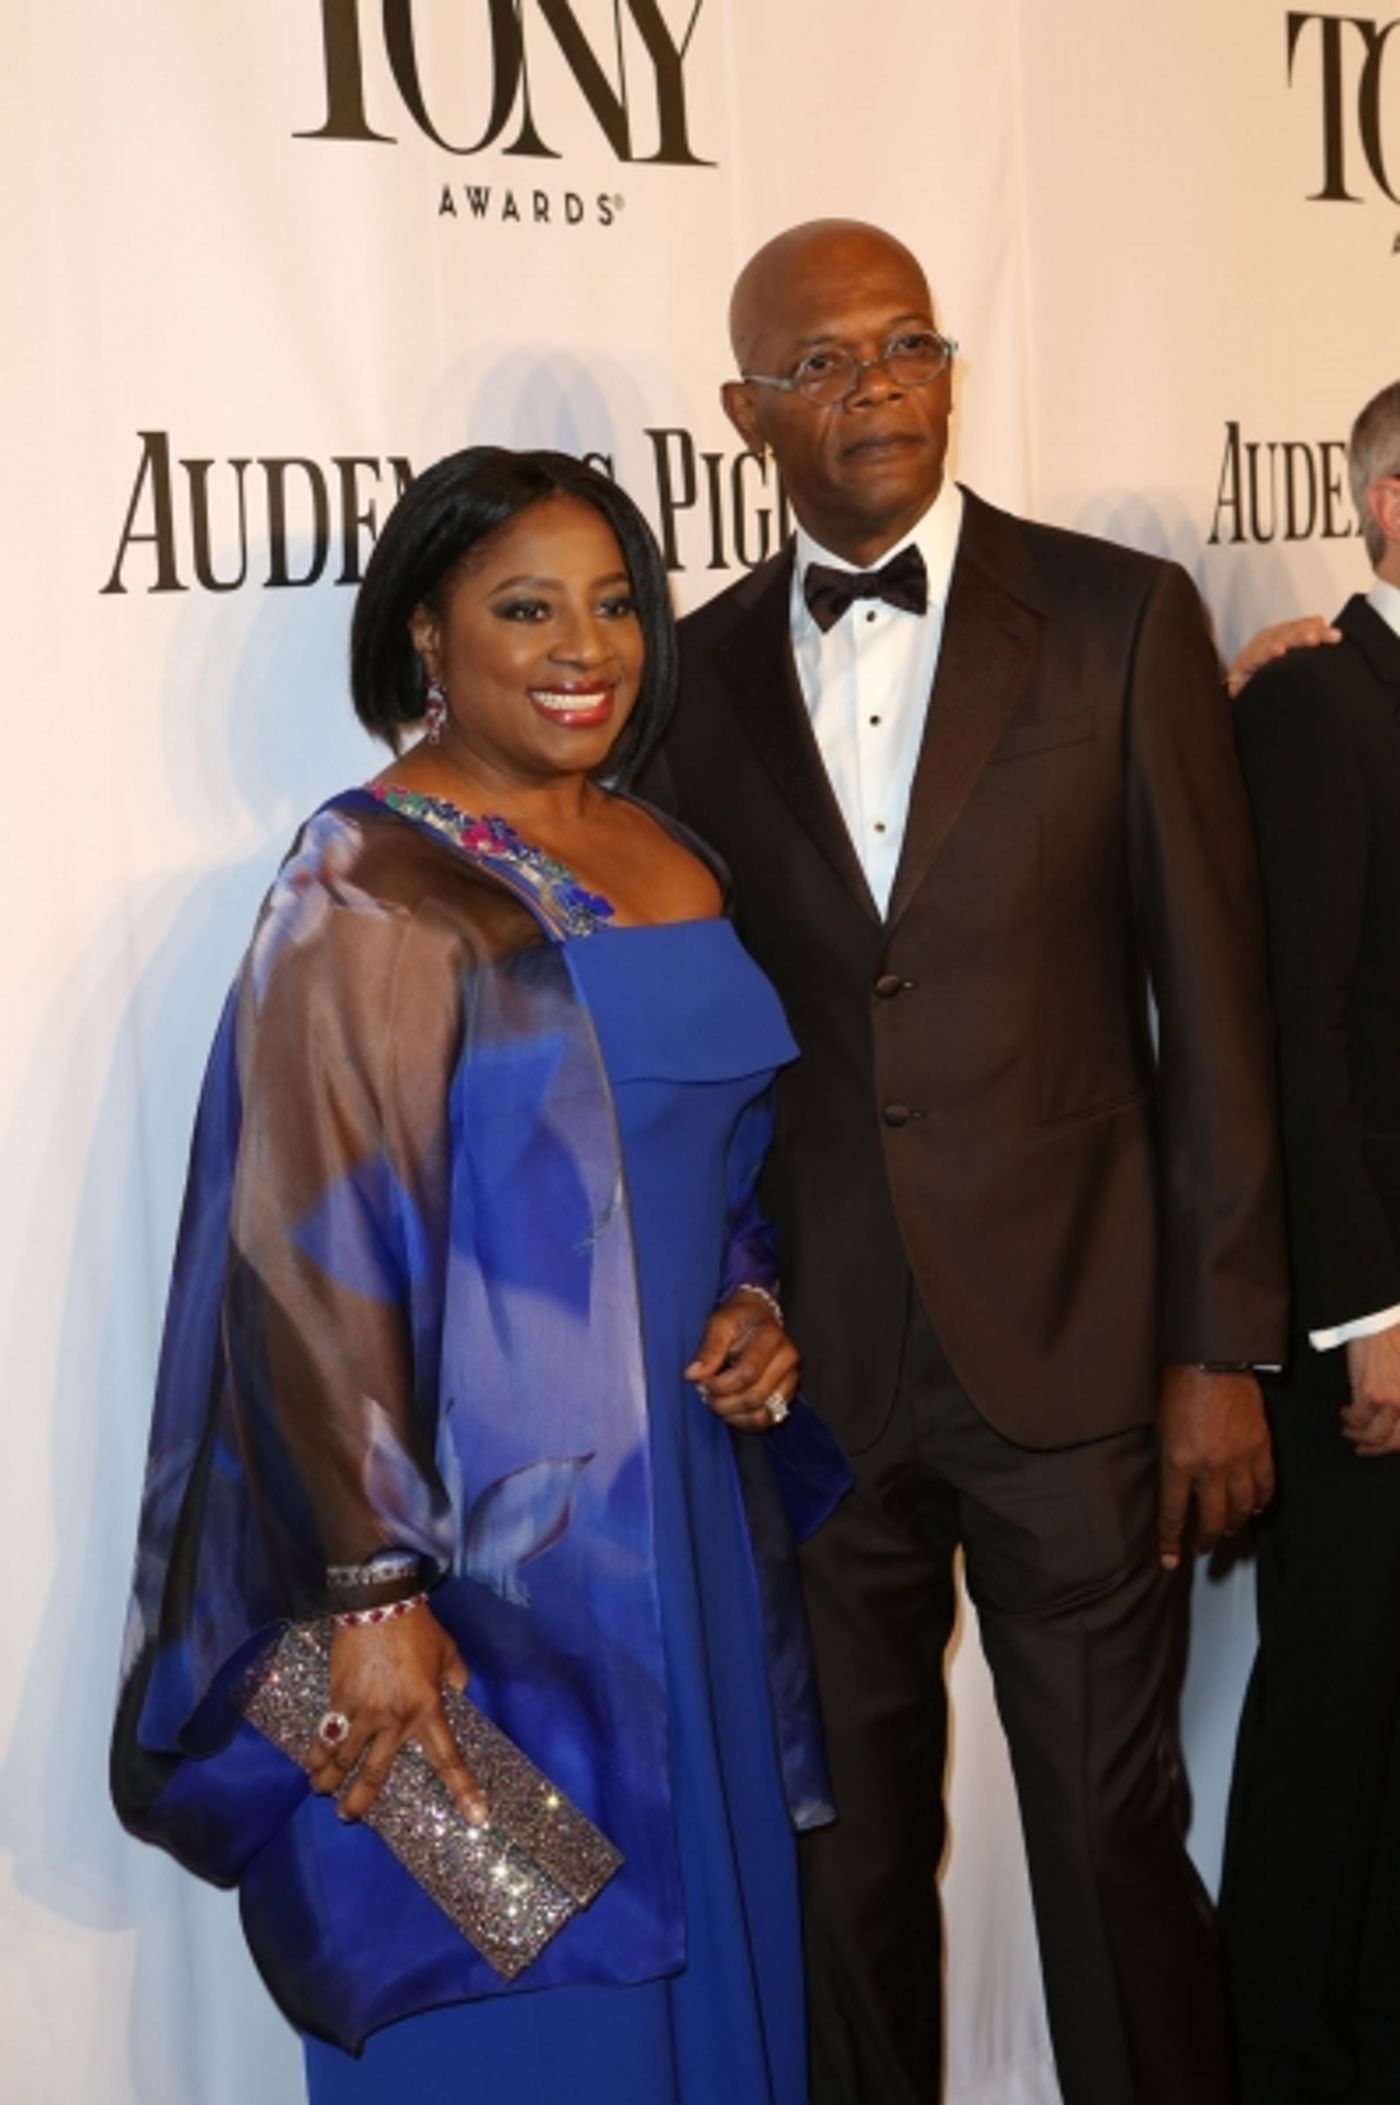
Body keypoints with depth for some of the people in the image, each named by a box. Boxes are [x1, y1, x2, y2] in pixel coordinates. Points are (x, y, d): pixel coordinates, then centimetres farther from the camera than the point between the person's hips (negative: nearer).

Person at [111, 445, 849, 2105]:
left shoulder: (670, 864, 9)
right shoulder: (368, 890, -13)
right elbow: (313, 1255, -17)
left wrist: (755, 1302, 0)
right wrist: (374, 1591, -20)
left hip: (690, 1507, 7)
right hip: (489, 1541, -7)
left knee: (713, 1948, 18)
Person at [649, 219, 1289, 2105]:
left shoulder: (1120, 618, -1)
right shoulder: (698, 673, 5)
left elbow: (1211, 1000, -2)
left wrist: (1223, 1345, -5)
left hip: (1071, 1348, -2)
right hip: (808, 1374, 2)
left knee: (1113, 1835, 8)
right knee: (845, 1858, 14)